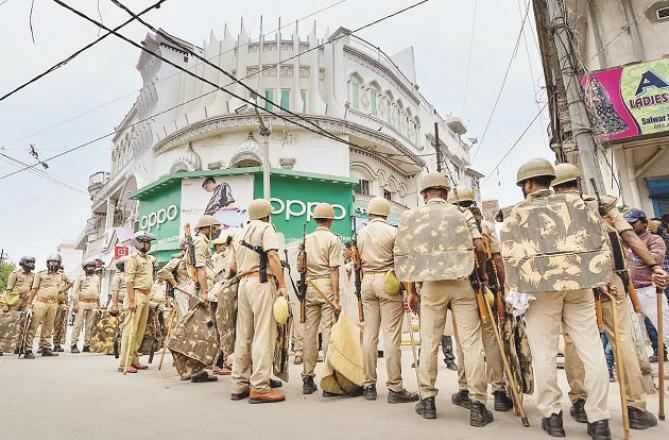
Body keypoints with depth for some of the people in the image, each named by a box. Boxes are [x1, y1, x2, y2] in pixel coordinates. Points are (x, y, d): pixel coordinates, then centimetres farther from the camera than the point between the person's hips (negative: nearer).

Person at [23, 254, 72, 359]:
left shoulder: (61, 275, 13)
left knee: (48, 327, 10)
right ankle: (28, 350, -7)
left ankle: (46, 348, 16)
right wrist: (29, 303, -8)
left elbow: (70, 282, 30)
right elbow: (34, 289, -1)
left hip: (54, 304, 4)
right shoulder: (40, 274, 3)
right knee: (33, 326, -7)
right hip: (41, 302, -4)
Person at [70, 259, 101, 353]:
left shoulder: (97, 278, 17)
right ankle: (74, 345, -3)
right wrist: (75, 304, -12)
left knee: (90, 326, 4)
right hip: (82, 303, -4)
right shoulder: (80, 277, 3)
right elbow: (74, 291, -3)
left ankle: (87, 345, 8)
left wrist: (98, 305, 16)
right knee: (78, 324, -6)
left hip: (93, 305, 4)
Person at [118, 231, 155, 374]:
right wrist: (132, 301, -21)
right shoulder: (133, 258, -8)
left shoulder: (149, 258, 16)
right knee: (130, 330, -8)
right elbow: (129, 281, -15)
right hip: (136, 295, -9)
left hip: (146, 297, 9)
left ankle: (134, 360, 18)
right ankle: (124, 364, -5)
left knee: (140, 330, 11)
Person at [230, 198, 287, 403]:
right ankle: (259, 388, -10)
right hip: (261, 282, -8)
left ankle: (239, 385, 15)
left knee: (244, 335, 10)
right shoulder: (266, 228, 1)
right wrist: (282, 285, -16)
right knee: (263, 334, -8)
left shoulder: (241, 233, 23)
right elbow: (272, 256, -14)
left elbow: (234, 266, 23)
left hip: (243, 282, 8)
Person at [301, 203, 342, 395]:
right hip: (327, 285, -4)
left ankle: (308, 377, 14)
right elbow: (334, 270, -8)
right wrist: (336, 297, -9)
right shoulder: (332, 239, -2)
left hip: (309, 286, 5)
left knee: (309, 331, 7)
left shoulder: (306, 239, 12)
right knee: (328, 330, -2)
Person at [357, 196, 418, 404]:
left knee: (369, 334, 7)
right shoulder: (392, 232, -4)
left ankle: (369, 386, 14)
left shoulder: (361, 234, 11)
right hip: (388, 281, -5)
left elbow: (358, 263, 12)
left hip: (367, 281, 5)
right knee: (391, 335, -3)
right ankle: (395, 388, 0)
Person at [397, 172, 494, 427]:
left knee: (429, 343, 9)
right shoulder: (460, 213, 2)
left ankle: (427, 401, 17)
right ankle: (477, 405, 6)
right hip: (461, 283, 0)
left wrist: (411, 291, 10)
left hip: (431, 285, 1)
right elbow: (479, 247, -2)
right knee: (471, 343, 4)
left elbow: (403, 255, 3)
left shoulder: (410, 217, 3)